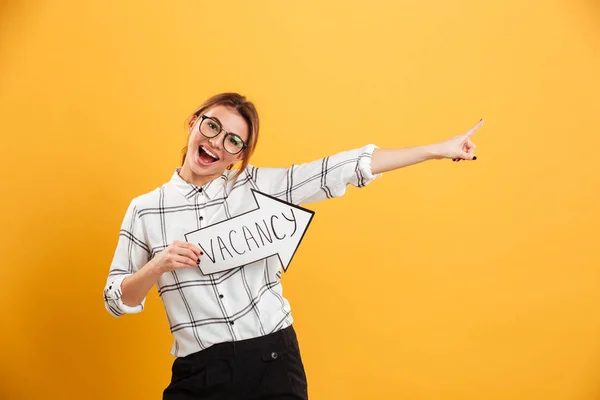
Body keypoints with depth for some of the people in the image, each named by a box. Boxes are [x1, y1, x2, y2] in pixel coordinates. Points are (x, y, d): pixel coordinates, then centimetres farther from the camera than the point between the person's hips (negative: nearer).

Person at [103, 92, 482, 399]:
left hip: (273, 361, 0)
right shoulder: (144, 209, 3)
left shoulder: (260, 186, 1)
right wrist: (157, 267, -13)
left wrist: (440, 148, -4)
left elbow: (346, 167, -3)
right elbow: (117, 300, 7)